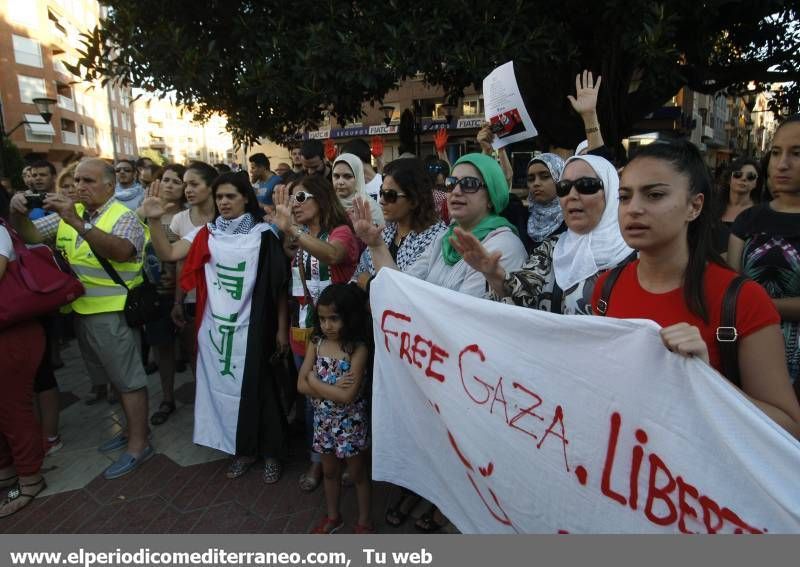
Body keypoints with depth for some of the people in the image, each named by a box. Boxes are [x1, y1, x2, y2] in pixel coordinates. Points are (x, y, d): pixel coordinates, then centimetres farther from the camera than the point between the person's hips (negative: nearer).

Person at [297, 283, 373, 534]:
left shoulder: (358, 349, -21)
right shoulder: (316, 343, -7)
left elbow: (348, 396, -26)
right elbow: (301, 385, -10)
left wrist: (314, 380, -18)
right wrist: (333, 388, -23)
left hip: (350, 422, -4)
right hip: (323, 420, 5)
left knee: (358, 473, 15)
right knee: (329, 471, 22)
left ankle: (364, 521, 36)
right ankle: (333, 517, 44)